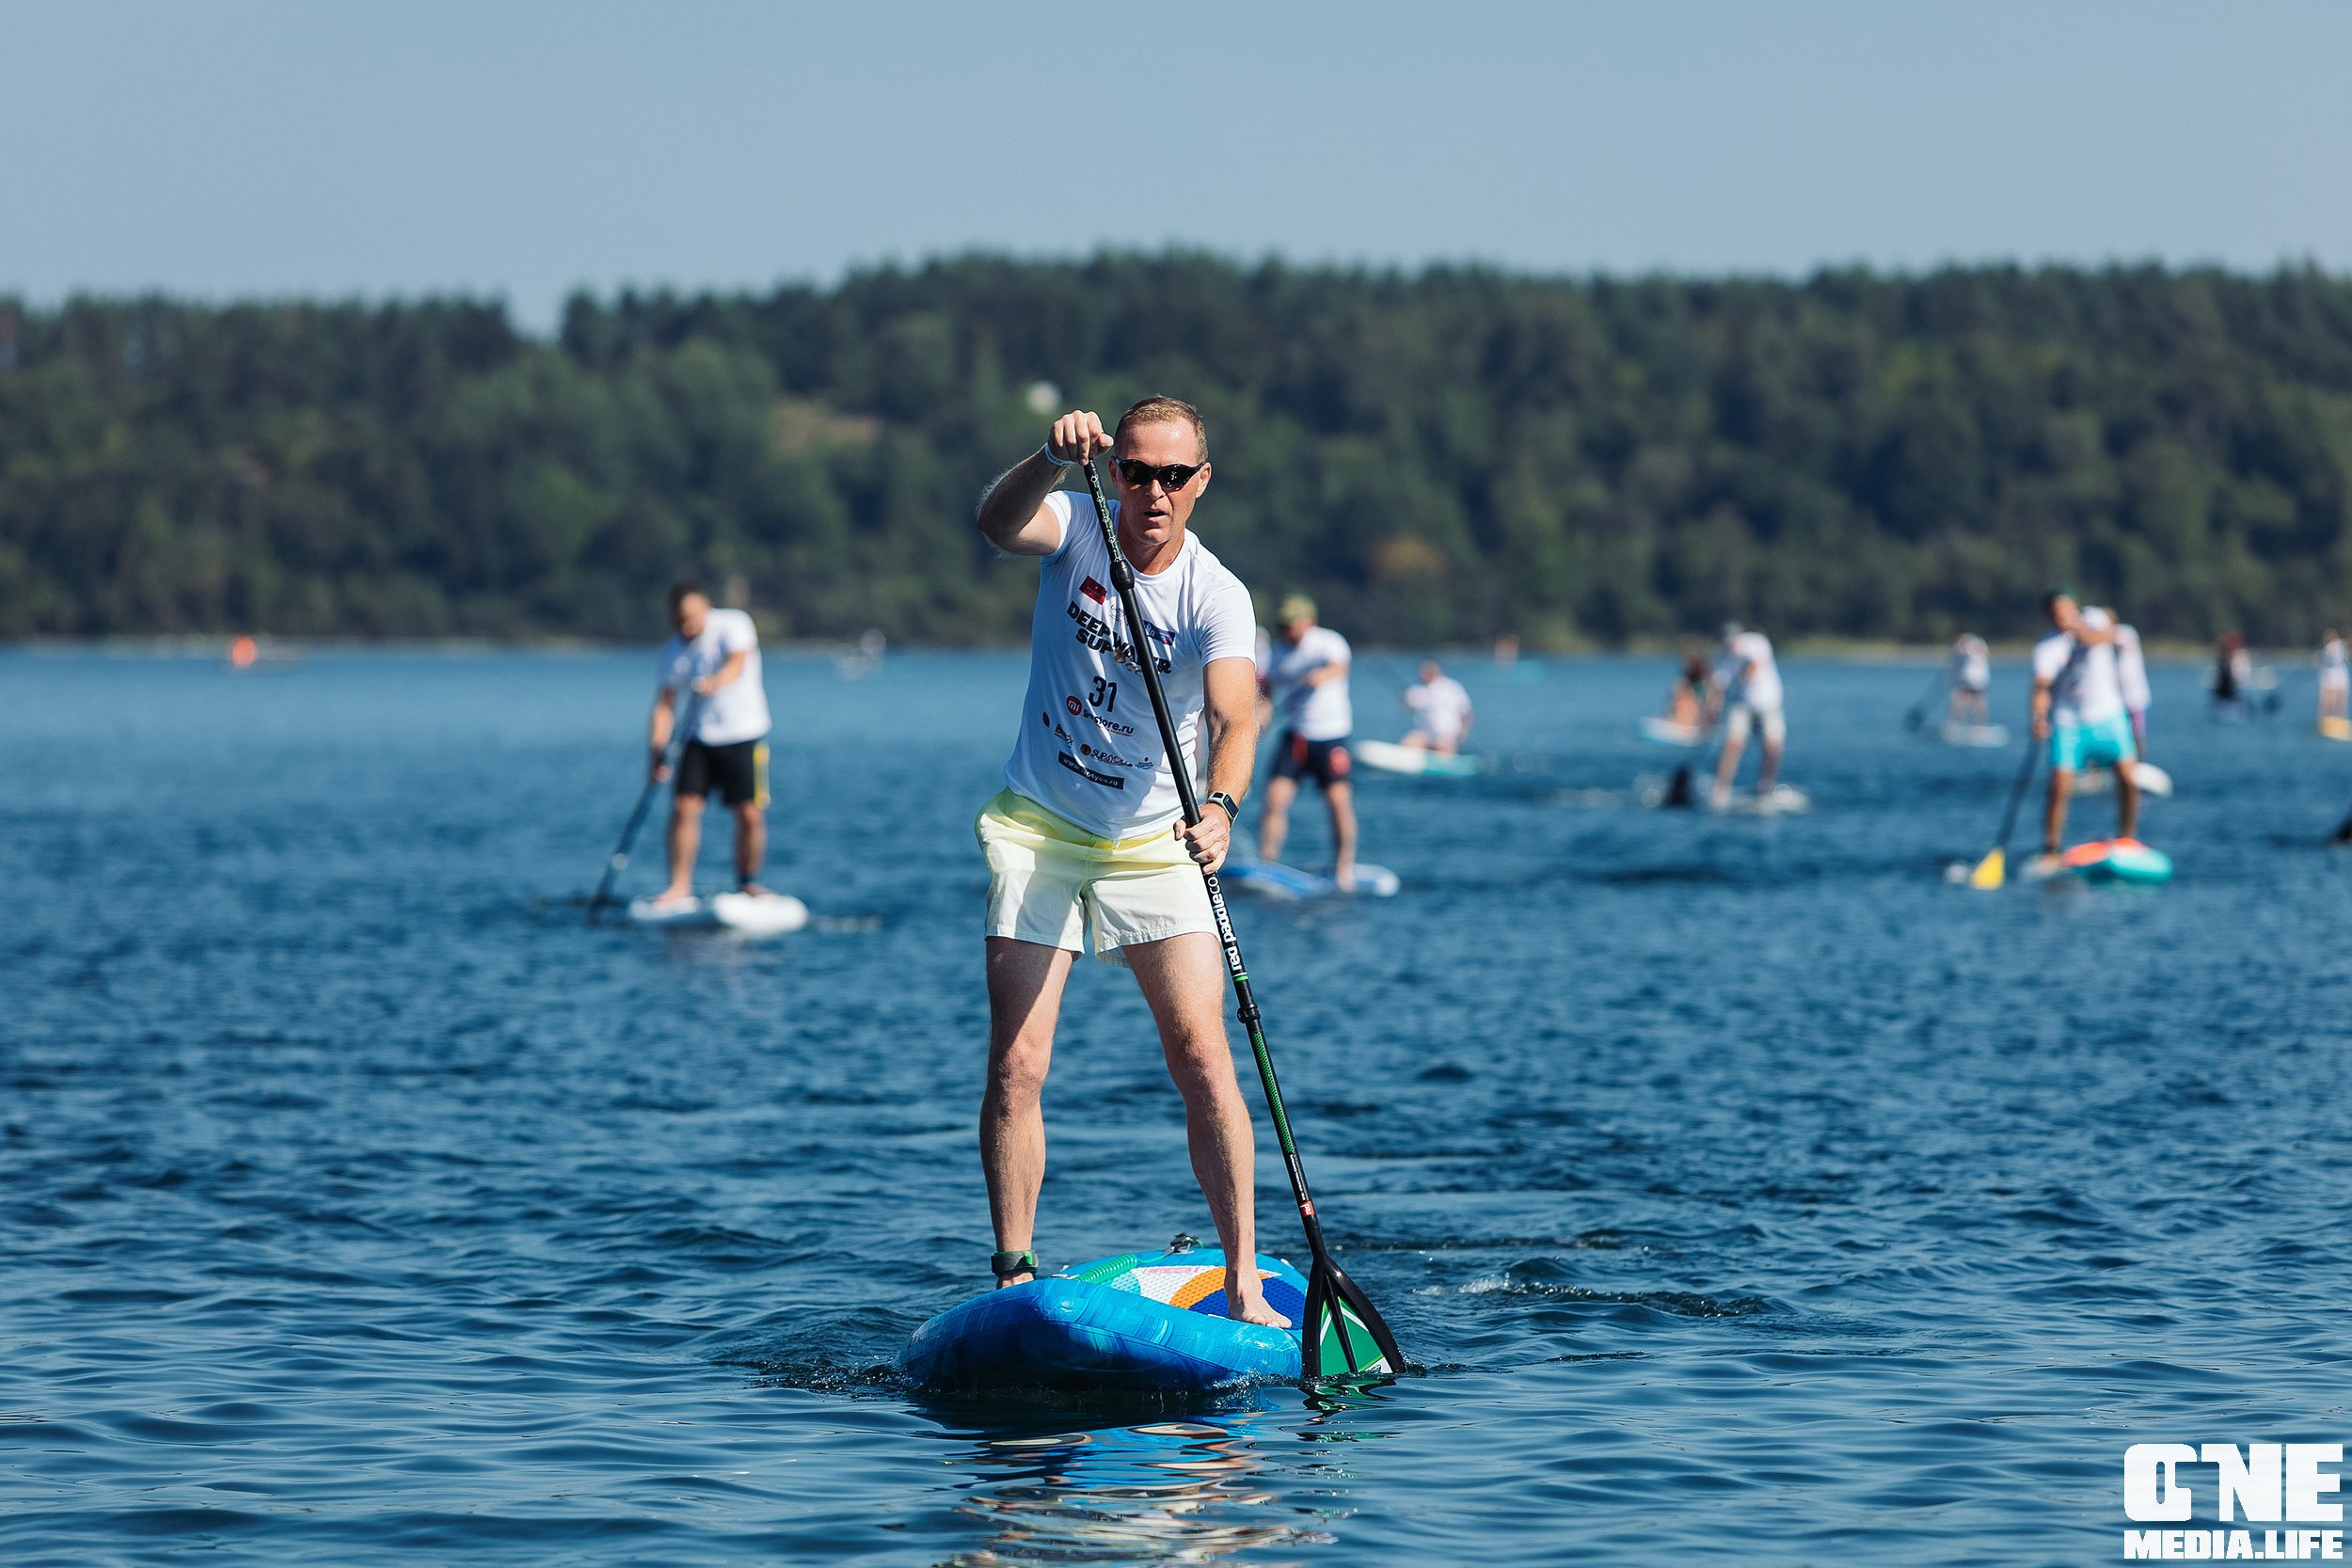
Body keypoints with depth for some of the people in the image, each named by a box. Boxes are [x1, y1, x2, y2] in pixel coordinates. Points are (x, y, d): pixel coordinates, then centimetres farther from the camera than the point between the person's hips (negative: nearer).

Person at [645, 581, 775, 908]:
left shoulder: (733, 625, -9)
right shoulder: (673, 650, 4)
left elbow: (737, 664, -27)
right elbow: (665, 704, 1)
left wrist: (715, 682, -49)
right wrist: (658, 750, -11)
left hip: (745, 735, -3)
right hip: (701, 738, 3)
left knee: (750, 814, -5)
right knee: (684, 807, -9)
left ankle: (748, 883, 13)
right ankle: (680, 887, -4)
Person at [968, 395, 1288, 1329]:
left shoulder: (1216, 596, -13)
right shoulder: (1075, 527, -7)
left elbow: (1235, 718, -28)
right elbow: (1000, 523, -30)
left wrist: (1221, 805, -48)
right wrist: (1052, 460, -50)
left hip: (1155, 847, -1)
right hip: (1038, 835, 1)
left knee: (1202, 1057, -10)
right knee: (1016, 1065, -6)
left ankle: (1243, 1281, -5)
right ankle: (1014, 1276, 3)